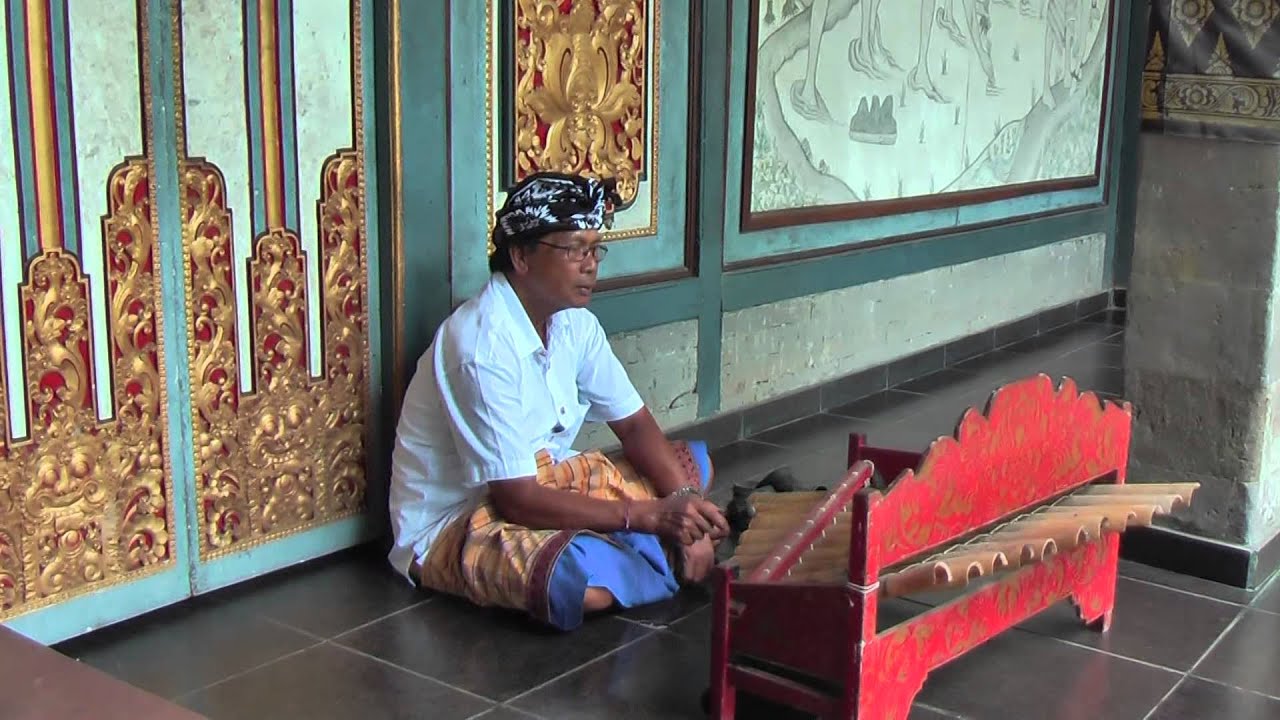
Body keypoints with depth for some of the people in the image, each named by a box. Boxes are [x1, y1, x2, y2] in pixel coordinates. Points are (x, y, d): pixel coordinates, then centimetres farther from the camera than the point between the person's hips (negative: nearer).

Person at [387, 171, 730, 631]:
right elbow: (517, 500, -29)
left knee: (692, 461, 9)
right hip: (452, 526, -9)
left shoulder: (574, 323, -2)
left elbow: (635, 426, 4)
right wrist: (649, 515, -28)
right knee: (587, 574, -36)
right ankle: (669, 558, -7)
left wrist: (683, 503, -14)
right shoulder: (483, 347, -28)